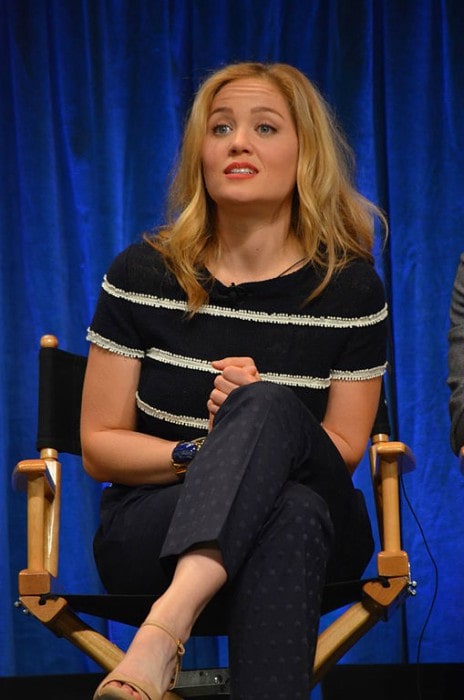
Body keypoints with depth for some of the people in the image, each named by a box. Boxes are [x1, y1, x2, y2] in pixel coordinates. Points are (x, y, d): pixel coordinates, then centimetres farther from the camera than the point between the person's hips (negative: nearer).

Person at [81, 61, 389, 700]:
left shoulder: (352, 287, -1)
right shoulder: (141, 275, 0)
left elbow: (343, 451, 3)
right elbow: (99, 445, 3)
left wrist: (254, 421, -19)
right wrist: (201, 453, -18)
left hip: (315, 531, 1)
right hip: (149, 524, 0)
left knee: (270, 407, -35)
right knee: (290, 510, -36)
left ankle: (165, 627, -53)